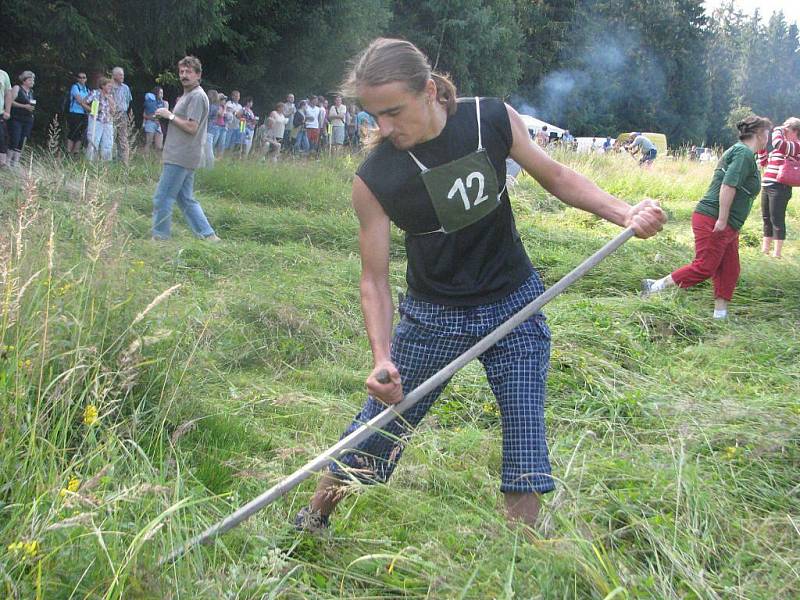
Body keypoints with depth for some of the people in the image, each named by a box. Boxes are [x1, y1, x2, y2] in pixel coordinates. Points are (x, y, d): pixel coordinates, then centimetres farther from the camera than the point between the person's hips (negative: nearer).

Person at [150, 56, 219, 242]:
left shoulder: (197, 96, -13)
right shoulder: (187, 95, 21)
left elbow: (191, 127, -21)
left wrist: (170, 115, -13)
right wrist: (167, 116, 11)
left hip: (181, 158, -11)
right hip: (181, 156, 11)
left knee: (162, 198, -7)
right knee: (186, 199, 13)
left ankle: (159, 237, -1)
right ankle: (208, 235, 13)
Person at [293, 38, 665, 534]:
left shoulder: (494, 120, -15)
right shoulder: (373, 180, -20)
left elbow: (555, 175, 1)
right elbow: (375, 278, -14)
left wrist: (623, 213, -13)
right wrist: (382, 358, -27)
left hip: (515, 304, 2)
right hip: (433, 315, -1)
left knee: (526, 438, -1)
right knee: (378, 429, 7)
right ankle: (309, 523, 32)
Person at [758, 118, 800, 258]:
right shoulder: (782, 146, 20)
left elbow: (777, 143, -27)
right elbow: (764, 163, 28)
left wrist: (777, 130, -8)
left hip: (780, 188, -9)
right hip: (767, 187, 9)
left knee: (777, 220, -6)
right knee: (766, 219, 14)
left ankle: (777, 254, -1)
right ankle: (765, 250, 24)